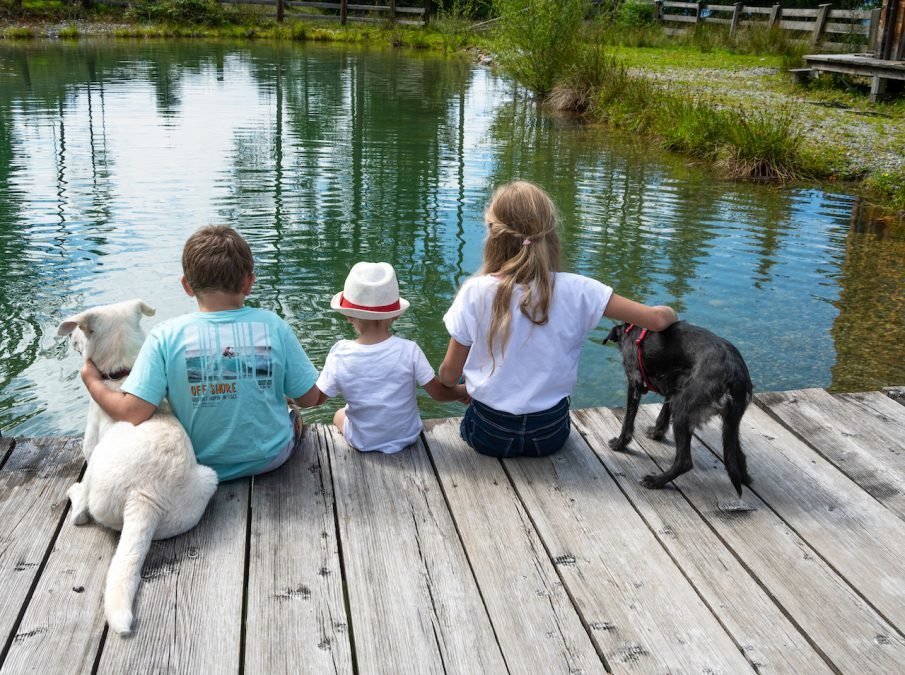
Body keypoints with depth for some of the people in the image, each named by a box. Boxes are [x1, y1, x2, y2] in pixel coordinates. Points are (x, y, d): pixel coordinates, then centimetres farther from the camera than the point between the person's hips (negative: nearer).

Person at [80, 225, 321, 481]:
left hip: (202, 467, 0)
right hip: (270, 459, 1)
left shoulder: (166, 336, -19)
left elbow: (132, 413, -21)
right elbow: (309, 398, -8)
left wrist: (93, 382, -2)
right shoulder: (273, 326, -15)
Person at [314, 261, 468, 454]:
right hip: (406, 437, 0)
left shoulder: (340, 355, -21)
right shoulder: (409, 351, -22)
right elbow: (439, 393, -14)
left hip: (363, 443, 0)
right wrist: (468, 390, 5)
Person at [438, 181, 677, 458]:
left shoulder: (475, 292, -16)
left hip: (490, 434, 0)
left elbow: (449, 375, -7)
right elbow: (656, 319, -11)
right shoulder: (575, 290, -15)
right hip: (550, 434, 0)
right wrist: (670, 314, 13)